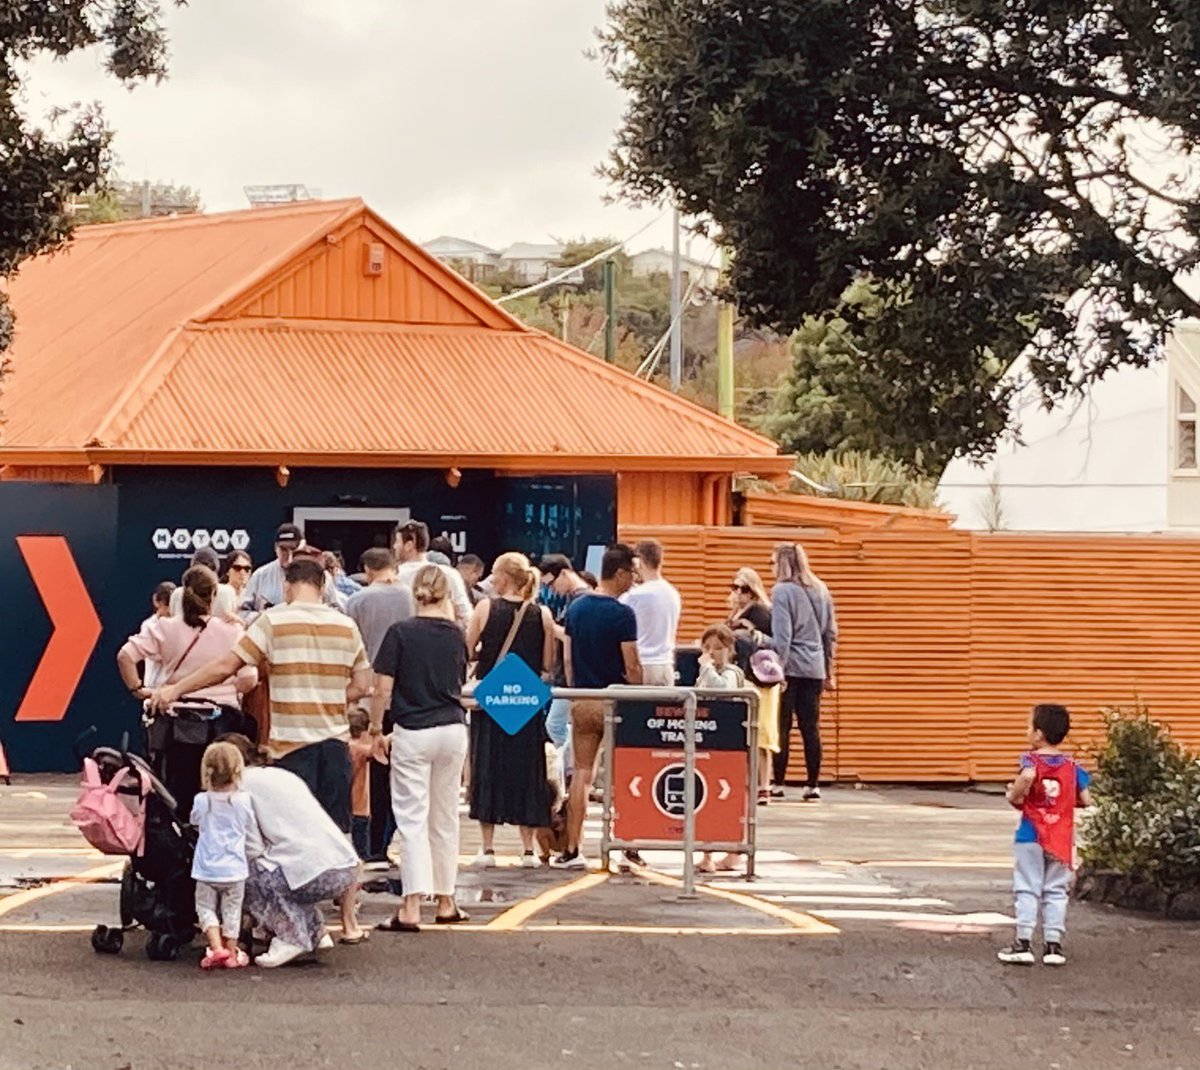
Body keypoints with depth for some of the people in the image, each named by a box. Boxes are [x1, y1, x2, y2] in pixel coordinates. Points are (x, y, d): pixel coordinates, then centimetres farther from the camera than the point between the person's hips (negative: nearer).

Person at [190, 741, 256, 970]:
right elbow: (249, 824, 4)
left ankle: (217, 948, -4)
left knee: (205, 906, 12)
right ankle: (231, 953, 20)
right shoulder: (243, 800, -11)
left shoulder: (201, 801, -8)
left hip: (207, 867, 0)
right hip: (234, 868, 0)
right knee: (232, 909, 13)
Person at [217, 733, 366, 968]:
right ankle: (314, 930, 21)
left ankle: (290, 936, -5)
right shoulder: (281, 774, 26)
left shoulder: (243, 784, 3)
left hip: (314, 874, -8)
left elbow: (253, 849, -2)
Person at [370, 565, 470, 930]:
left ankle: (411, 907, -14)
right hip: (453, 729, 4)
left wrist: (375, 724, 4)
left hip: (413, 732, -4)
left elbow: (383, 688, -9)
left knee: (413, 819, -6)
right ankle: (445, 901, 21)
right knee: (446, 818, 14)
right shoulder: (455, 634, 4)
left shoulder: (401, 633, -9)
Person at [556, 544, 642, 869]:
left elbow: (567, 659, 9)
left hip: (582, 701, 5)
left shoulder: (575, 608, 5)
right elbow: (631, 667, -12)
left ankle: (572, 850, 5)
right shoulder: (622, 615, -13)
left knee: (582, 774, 7)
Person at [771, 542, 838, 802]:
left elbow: (782, 636, -15)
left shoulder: (782, 591, -9)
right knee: (810, 728, 8)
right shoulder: (821, 591, 12)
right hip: (814, 668, 6)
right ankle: (813, 785, 8)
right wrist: (828, 671, 21)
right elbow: (831, 633, 16)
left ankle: (778, 783, 0)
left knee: (781, 728, 0)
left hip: (790, 666, -6)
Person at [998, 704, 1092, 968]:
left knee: (1027, 889, 3)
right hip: (1061, 839, 3)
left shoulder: (1032, 760, -10)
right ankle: (1053, 943, 8)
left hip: (1031, 836, -3)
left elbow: (1027, 776, -34)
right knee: (1056, 891, 10)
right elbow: (1085, 800, 0)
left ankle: (1024, 942, -1)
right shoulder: (1072, 766, 2)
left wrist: (1015, 795, -16)